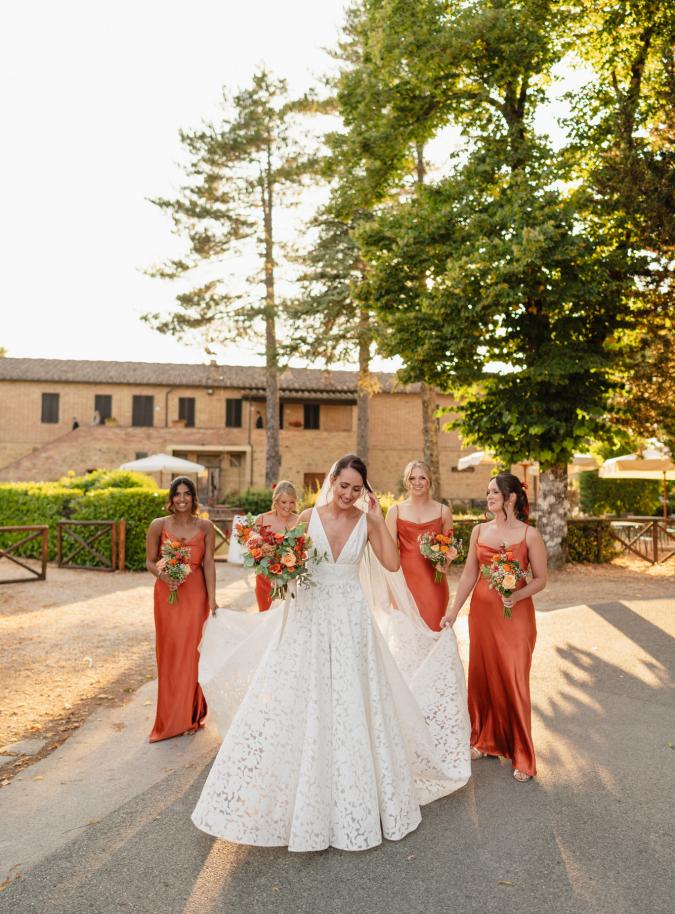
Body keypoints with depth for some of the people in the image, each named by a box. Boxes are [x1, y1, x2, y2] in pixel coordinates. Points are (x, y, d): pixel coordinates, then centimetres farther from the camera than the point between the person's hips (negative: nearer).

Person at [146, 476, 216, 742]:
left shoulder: (205, 527, 0)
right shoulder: (159, 525, -1)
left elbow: (209, 563, -1)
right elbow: (150, 562, 4)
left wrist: (212, 598, -8)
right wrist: (163, 575, -17)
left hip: (196, 594, 0)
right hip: (167, 593, 0)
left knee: (192, 650, 2)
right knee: (170, 651, 6)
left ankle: (190, 716, 20)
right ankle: (170, 717, 23)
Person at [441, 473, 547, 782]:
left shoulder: (529, 534, -7)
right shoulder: (479, 530, 4)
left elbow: (540, 579, -3)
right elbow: (469, 574, 7)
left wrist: (516, 596, -21)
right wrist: (453, 611, 5)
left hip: (515, 615, -4)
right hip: (481, 611, 4)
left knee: (513, 681, 1)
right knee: (482, 675, 13)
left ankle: (522, 756, 17)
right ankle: (485, 740, 33)